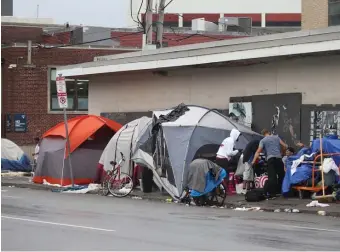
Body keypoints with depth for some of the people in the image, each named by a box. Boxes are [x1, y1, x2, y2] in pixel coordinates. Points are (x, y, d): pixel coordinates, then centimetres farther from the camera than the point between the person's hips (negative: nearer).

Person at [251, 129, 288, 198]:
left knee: (271, 176, -9)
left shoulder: (263, 141, 9)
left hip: (270, 158, -2)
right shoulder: (276, 137, 17)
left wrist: (253, 161, -5)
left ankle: (271, 193, -17)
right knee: (281, 175, 15)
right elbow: (285, 146, 9)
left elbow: (258, 151, -2)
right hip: (278, 157, 2)